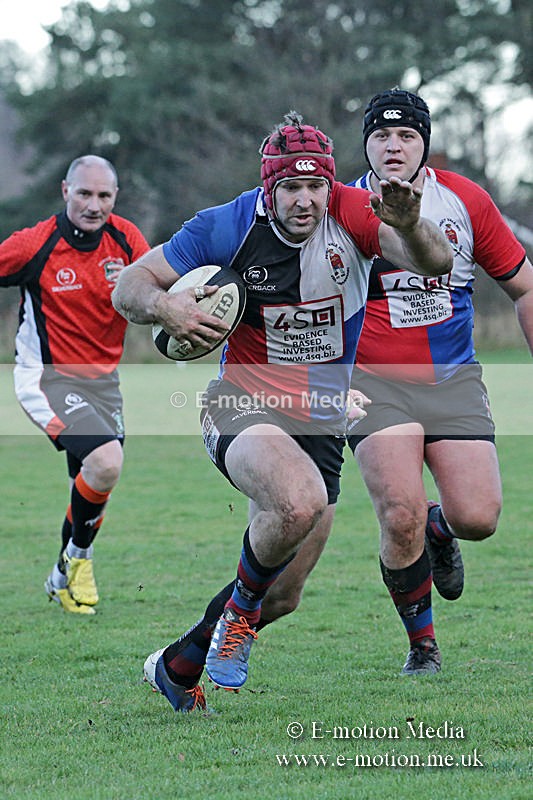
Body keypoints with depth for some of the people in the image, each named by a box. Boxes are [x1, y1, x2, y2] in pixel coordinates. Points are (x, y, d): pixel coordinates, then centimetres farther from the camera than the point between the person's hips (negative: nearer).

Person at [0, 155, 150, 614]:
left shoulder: (125, 238, -4)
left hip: (104, 378, 6)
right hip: (48, 378, -6)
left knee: (92, 484, 12)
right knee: (106, 462, -25)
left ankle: (63, 579, 36)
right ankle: (77, 557, 0)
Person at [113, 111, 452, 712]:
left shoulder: (351, 212, -11)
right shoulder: (228, 227, -12)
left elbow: (436, 262, -24)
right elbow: (128, 286, -5)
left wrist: (409, 226, -46)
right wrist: (164, 307, -27)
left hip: (323, 426, 3)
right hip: (243, 408, -3)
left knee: (279, 595, 7)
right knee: (300, 502, -36)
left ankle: (177, 667, 33)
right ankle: (241, 607, -7)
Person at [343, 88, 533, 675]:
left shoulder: (466, 200, 1)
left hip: (454, 381, 2)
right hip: (375, 381, -2)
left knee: (477, 518, -12)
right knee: (401, 518, -19)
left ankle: (438, 530, 29)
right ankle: (421, 642, 5)